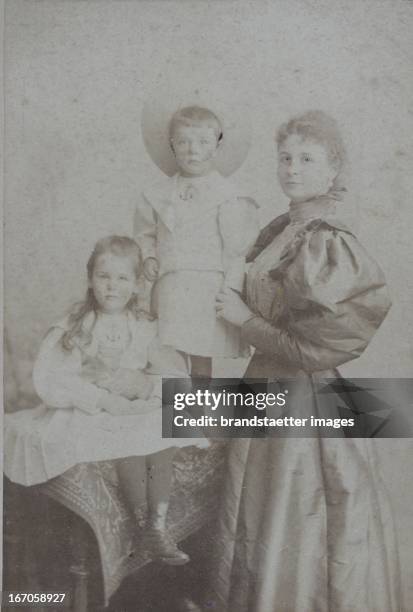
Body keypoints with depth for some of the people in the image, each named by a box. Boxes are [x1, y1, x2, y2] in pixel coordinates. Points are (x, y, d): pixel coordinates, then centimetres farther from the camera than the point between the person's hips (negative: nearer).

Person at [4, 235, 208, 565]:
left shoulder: (144, 329, 5)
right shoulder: (74, 329, -4)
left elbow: (180, 377, 0)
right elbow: (49, 382, -14)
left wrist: (145, 383, -20)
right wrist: (104, 399, -23)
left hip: (139, 412, 3)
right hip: (85, 413, -3)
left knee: (162, 438, -26)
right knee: (129, 442, -29)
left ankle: (159, 527, -19)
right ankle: (144, 526, -11)